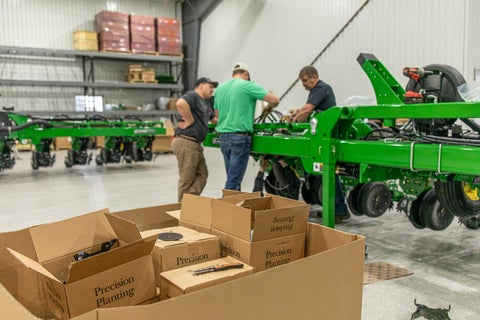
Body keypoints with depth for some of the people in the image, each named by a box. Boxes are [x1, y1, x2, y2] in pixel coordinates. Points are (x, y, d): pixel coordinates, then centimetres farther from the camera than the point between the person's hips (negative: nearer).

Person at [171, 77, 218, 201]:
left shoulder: (205, 103, 23)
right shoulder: (192, 95, -8)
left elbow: (214, 119, 36)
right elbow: (180, 103, -30)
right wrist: (189, 120, -20)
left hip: (195, 144, 10)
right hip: (186, 142, -10)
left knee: (202, 174, 9)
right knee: (187, 179, -4)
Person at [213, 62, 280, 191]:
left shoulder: (220, 88, 13)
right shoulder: (248, 86, -6)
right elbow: (275, 100, -8)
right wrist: (268, 108, 12)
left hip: (222, 136, 7)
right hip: (240, 137, -6)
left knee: (232, 176, 15)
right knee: (234, 179, -2)